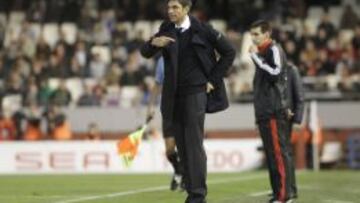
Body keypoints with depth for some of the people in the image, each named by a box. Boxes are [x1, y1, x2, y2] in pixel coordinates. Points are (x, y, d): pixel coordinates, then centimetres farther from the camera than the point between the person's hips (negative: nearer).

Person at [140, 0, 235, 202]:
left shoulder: (202, 30, -5)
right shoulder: (166, 30, 8)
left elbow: (229, 52, 1)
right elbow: (145, 53, 3)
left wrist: (214, 80, -3)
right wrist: (153, 43, -20)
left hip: (196, 92, -5)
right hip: (174, 95, 5)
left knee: (194, 143, -12)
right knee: (182, 145, 6)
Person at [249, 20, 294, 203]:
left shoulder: (274, 50, -6)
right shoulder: (262, 52, 20)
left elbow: (275, 74, -21)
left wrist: (256, 57, -15)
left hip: (274, 112, -9)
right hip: (264, 112, 9)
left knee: (278, 152, -11)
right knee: (271, 154, 9)